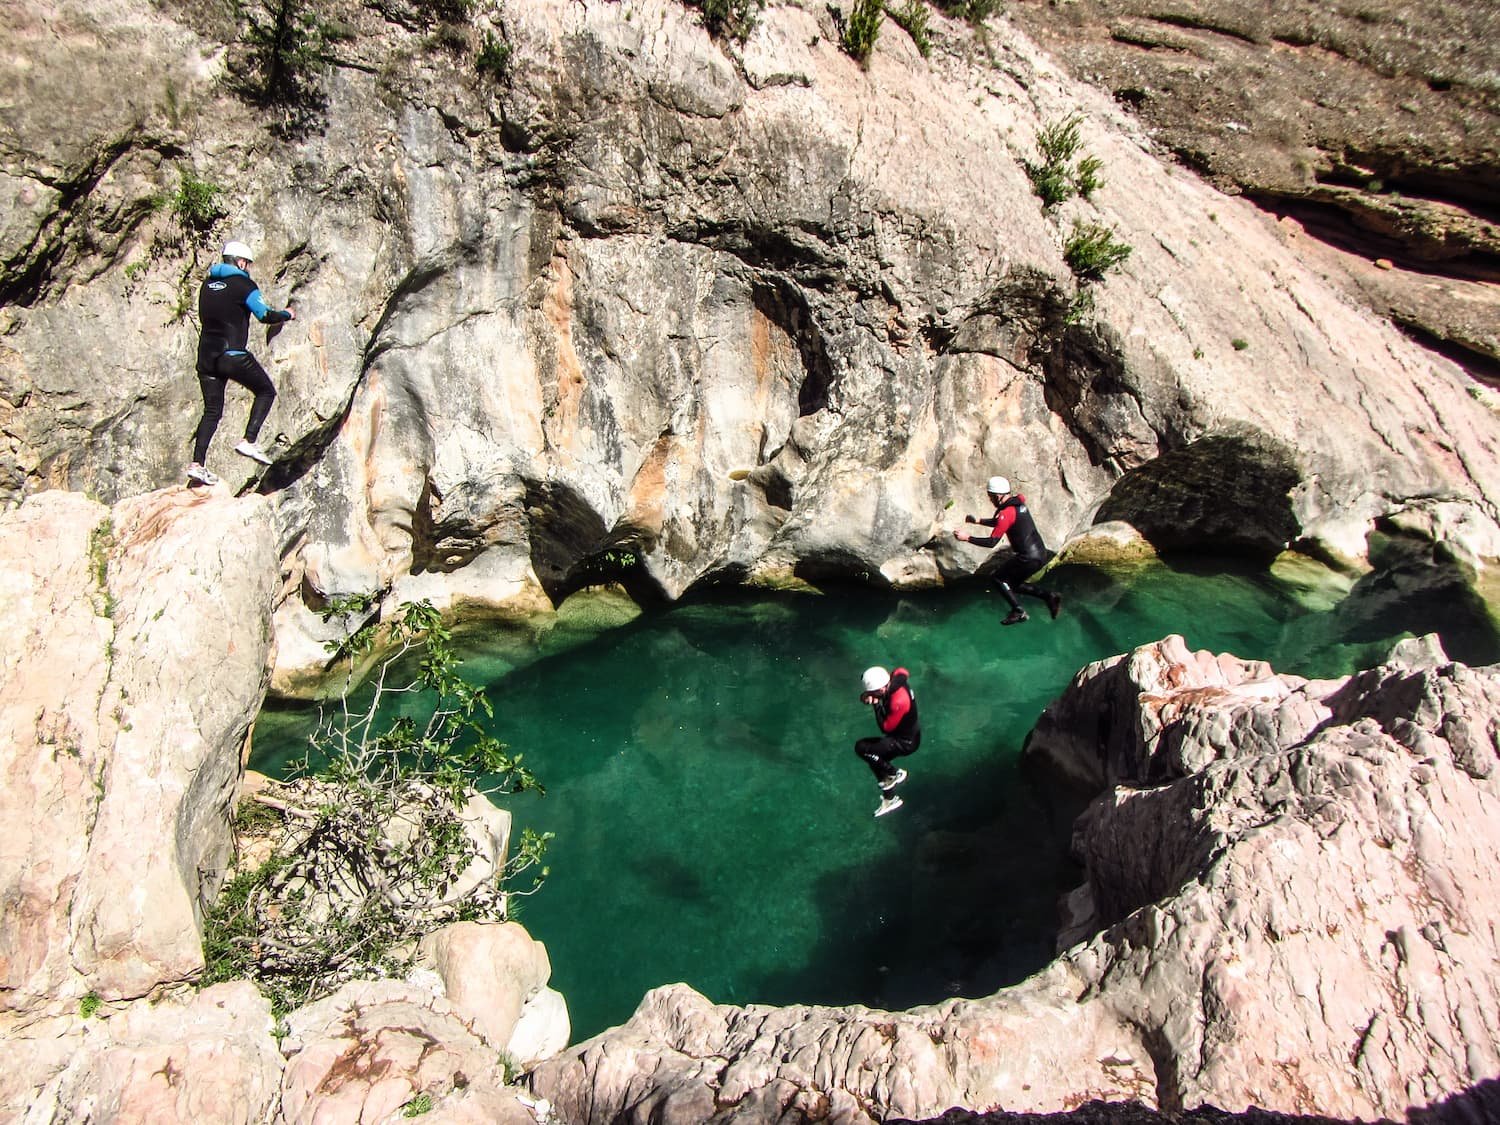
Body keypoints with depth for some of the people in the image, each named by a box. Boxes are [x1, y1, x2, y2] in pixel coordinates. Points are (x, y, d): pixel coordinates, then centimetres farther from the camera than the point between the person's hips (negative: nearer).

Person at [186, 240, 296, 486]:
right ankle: (250, 441, -3)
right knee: (266, 391, 12)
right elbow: (265, 315, -7)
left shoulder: (207, 284, 16)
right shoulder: (243, 284, -3)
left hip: (206, 356, 7)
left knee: (212, 411, 11)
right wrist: (286, 315, 12)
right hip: (233, 355, -7)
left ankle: (197, 464, 3)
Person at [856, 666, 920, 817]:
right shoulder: (896, 678, -15)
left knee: (861, 748, -18)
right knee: (876, 761, 17)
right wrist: (867, 696, -14)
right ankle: (890, 799, 31)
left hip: (906, 742, -9)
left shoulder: (898, 701, -35)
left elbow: (886, 728, -25)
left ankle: (894, 774, -1)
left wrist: (876, 705, -27)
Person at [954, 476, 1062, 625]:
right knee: (1014, 583, 21)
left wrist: (967, 537, -13)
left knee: (999, 578, 6)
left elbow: (992, 542, -19)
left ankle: (1018, 612, 0)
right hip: (1040, 552, 9)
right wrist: (977, 521, 23)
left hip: (1028, 558, -9)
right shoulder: (1018, 502, 10)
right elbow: (998, 522, 27)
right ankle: (1049, 596, 12)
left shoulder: (1007, 513, -18)